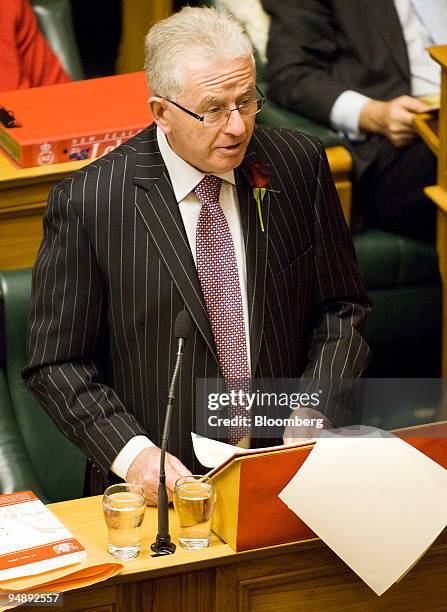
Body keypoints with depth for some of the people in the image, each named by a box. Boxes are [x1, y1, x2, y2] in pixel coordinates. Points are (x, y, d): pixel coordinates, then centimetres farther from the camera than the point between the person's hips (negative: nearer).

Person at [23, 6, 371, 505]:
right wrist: (132, 453, -16)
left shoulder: (299, 164, 2)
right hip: (161, 484, -2)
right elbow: (56, 363, -2)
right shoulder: (87, 201, -8)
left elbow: (340, 309, 12)